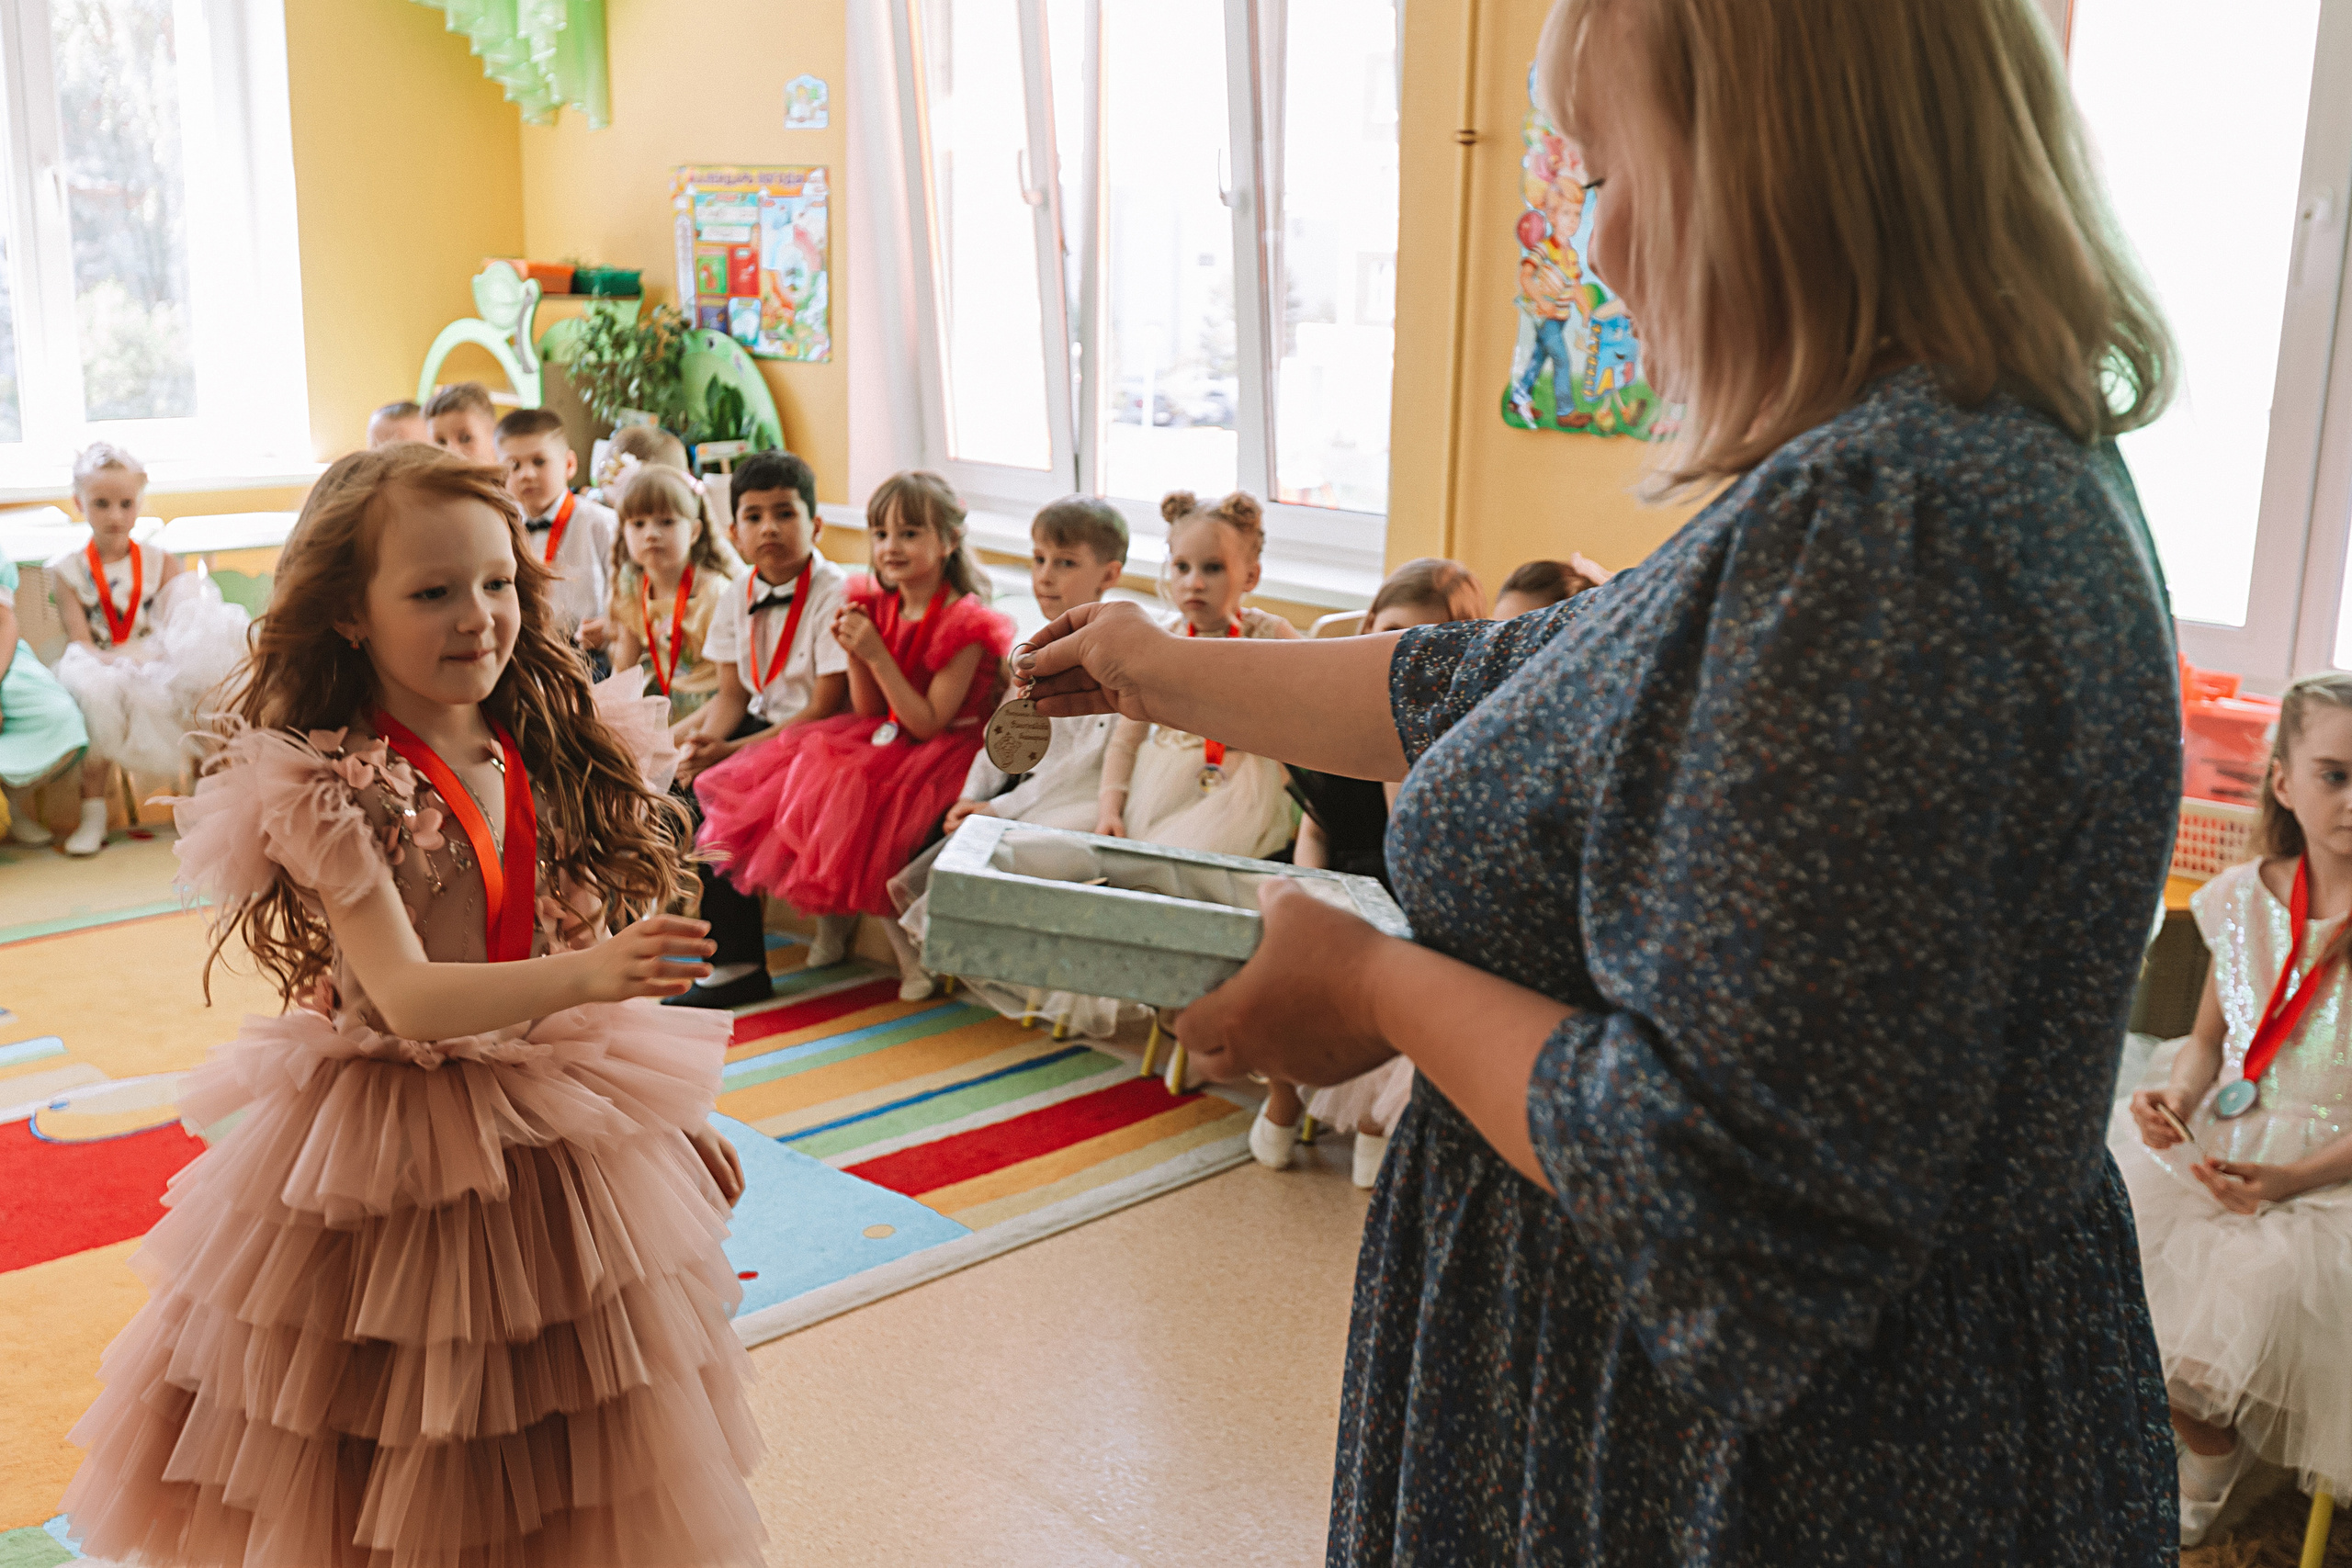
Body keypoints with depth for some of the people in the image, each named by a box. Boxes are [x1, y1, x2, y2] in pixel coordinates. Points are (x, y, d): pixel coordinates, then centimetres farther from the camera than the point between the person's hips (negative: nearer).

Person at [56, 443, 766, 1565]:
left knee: (579, 1476, 16)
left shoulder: (562, 754, 0)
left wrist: (679, 1115, 13)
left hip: (569, 1134, 5)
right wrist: (587, 975, -39)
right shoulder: (328, 789, -16)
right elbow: (407, 998, -25)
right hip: (397, 1159, -4)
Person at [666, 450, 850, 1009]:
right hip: (762, 722, 8)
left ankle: (738, 967, -19)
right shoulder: (737, 601, 7)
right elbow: (733, 695, 8)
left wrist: (733, 751, -23)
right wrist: (703, 744, -15)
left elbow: (825, 711, -19)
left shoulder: (836, 595, -16)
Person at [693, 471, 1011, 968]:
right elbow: (869, 713, 6)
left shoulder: (963, 624, -16)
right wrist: (855, 655, -10)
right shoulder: (879, 608, 5)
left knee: (855, 799, -29)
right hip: (886, 740, 8)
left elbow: (927, 723, -20)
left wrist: (878, 655, -23)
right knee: (792, 774, -8)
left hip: (942, 754, -8)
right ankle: (834, 914, 8)